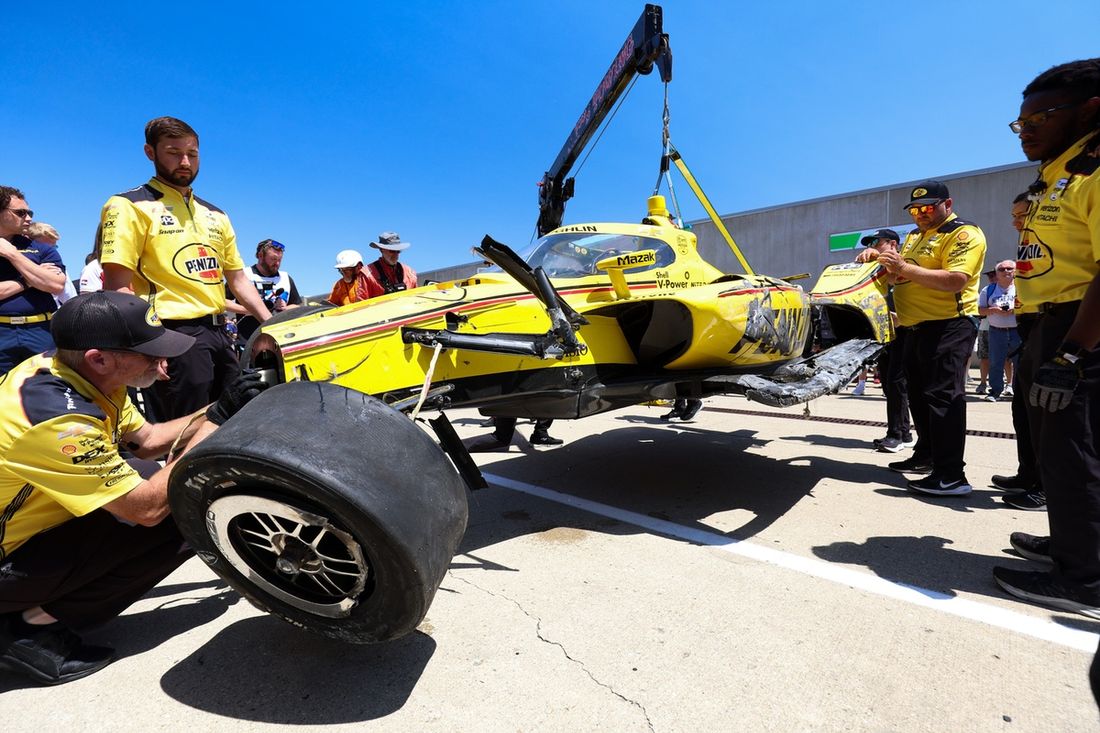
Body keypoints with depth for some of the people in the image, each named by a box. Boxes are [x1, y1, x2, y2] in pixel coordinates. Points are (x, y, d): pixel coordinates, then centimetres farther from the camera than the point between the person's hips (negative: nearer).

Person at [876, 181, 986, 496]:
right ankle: (926, 455, 29)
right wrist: (887, 263, 2)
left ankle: (951, 476, -9)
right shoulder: (915, 235, 20)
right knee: (919, 395, 15)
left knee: (943, 397, -12)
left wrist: (904, 267, -25)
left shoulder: (964, 233, -8)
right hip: (916, 328, 9)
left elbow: (955, 281, -22)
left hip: (949, 326, -9)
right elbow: (903, 276, 23)